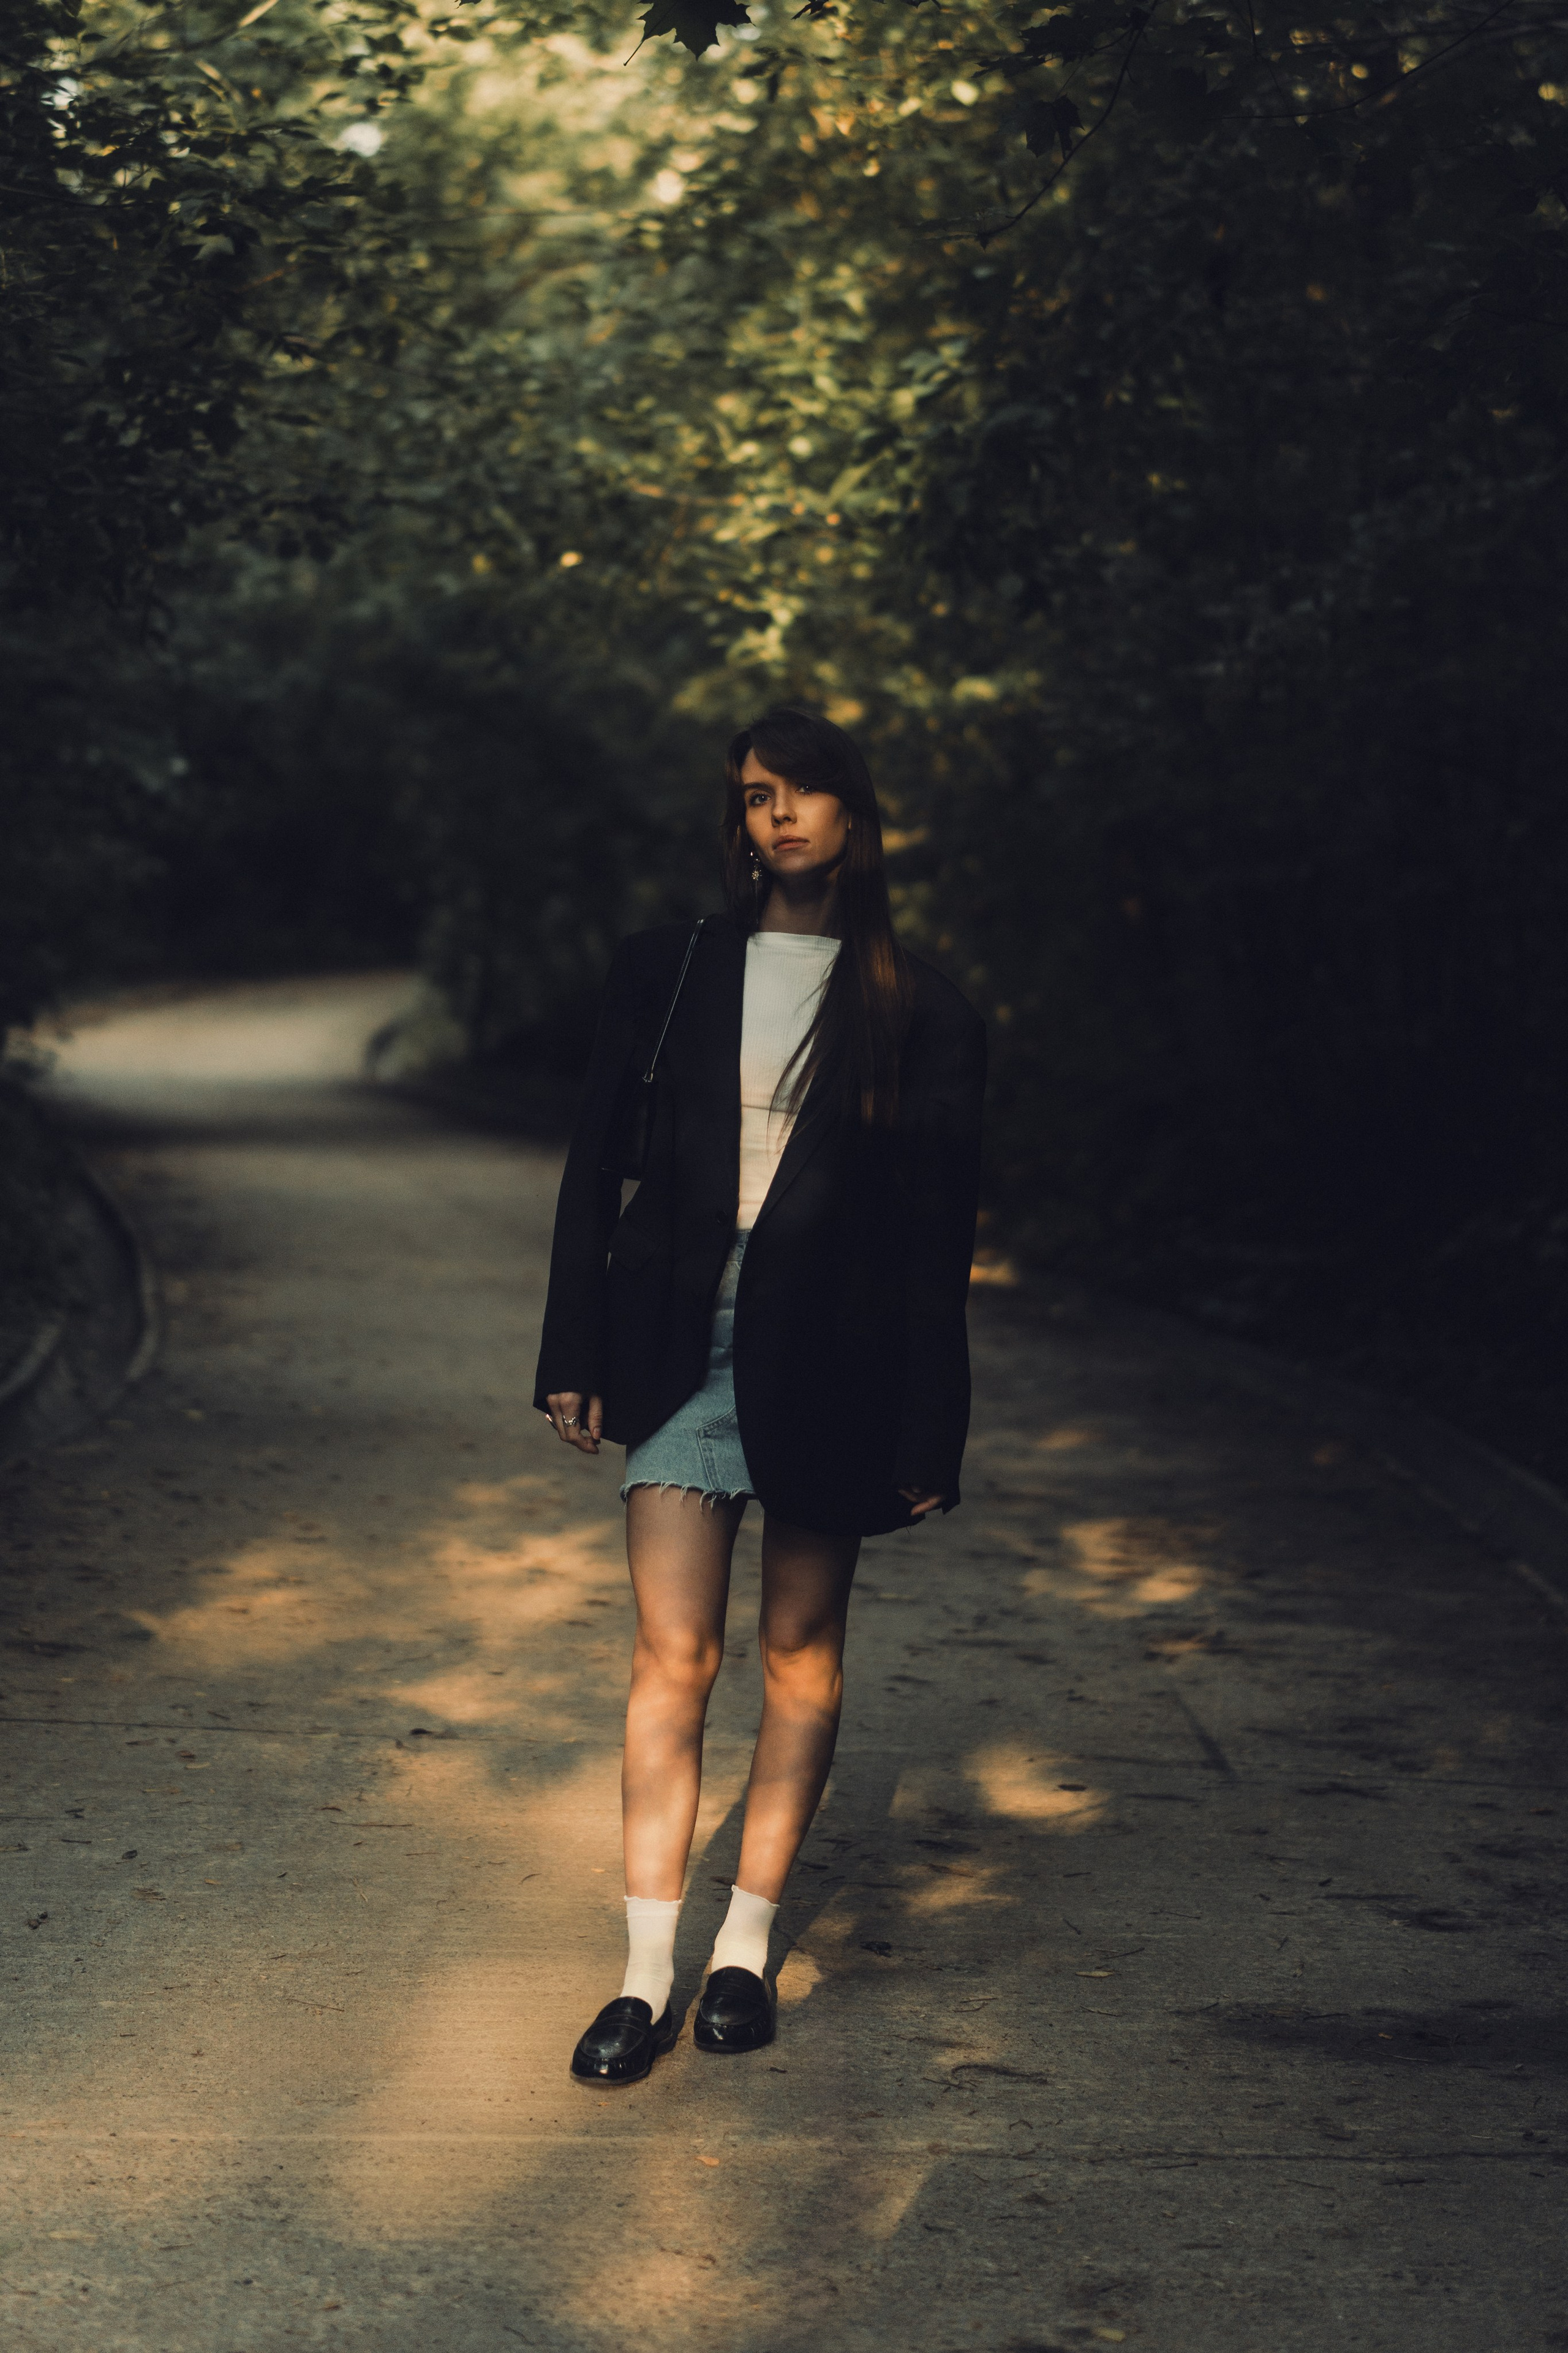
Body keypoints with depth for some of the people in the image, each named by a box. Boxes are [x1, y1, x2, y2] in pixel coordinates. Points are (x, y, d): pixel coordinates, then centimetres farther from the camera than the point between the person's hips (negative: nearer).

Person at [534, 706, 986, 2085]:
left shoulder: (919, 1015, 1)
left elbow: (938, 1234, 0)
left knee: (803, 1652, 8)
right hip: (687, 1348, 1)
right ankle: (649, 1971, 2)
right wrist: (576, 1353, 4)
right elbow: (595, 1166, 9)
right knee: (673, 1658, -3)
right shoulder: (669, 974, 7)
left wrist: (927, 1433, -4)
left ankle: (749, 1944, 20)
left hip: (829, 1362, -1)